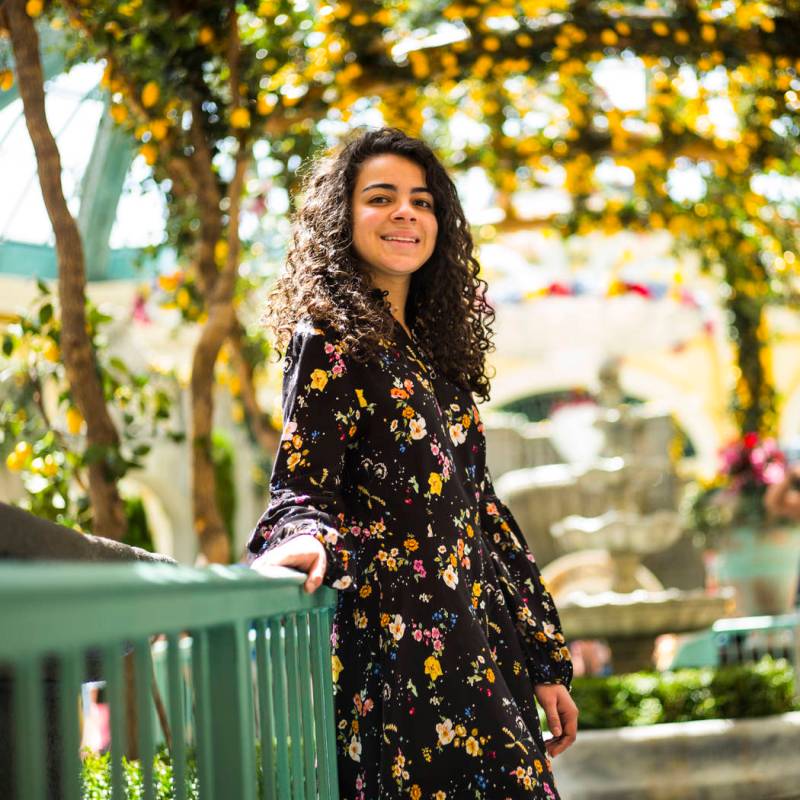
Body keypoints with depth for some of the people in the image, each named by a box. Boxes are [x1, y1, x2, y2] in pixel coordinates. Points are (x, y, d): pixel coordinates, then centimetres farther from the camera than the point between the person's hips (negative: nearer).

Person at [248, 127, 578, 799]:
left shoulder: (434, 344, 16)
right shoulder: (329, 338, -4)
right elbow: (300, 491, -9)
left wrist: (547, 662, 16)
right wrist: (310, 541, -35)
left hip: (478, 639, 7)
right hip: (397, 640, -7)